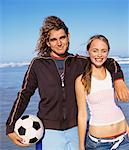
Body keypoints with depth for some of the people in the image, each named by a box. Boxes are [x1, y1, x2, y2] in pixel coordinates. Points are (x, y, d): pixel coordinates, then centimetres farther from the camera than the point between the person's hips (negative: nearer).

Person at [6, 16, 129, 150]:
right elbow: (23, 95, 3)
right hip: (50, 132, -2)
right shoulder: (38, 64, -2)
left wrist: (118, 80, -10)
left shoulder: (79, 62, 3)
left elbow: (110, 63, 11)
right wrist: (10, 127, 0)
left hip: (75, 129, 2)